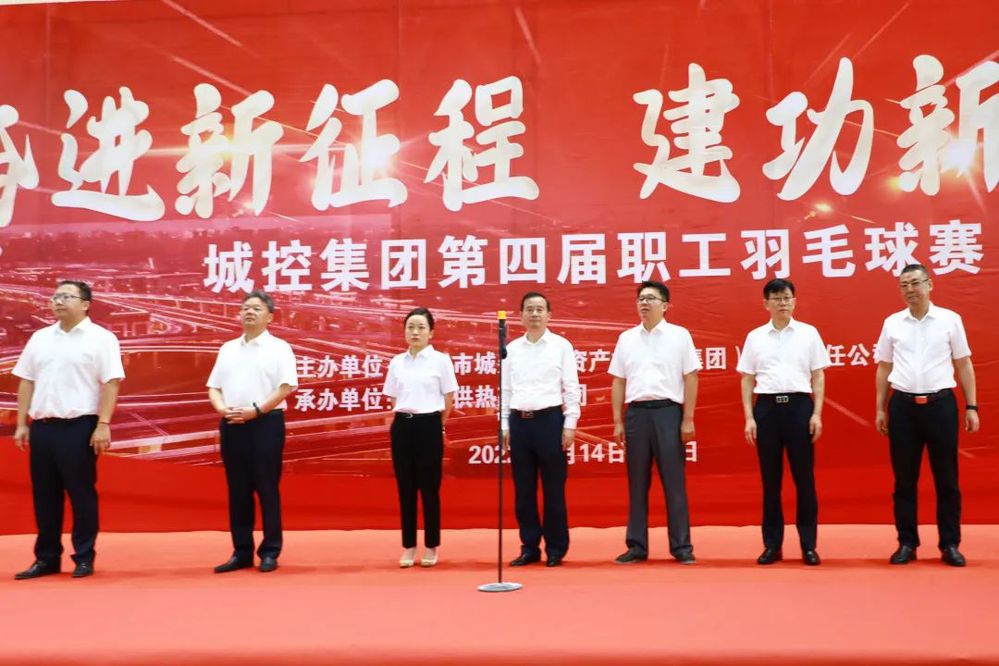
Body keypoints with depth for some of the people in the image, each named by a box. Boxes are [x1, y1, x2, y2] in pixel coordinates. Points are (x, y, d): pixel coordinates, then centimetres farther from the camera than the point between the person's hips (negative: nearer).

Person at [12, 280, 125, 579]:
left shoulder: (101, 338, -3)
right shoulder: (40, 338, 13)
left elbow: (111, 383, -8)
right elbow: (26, 382, 15)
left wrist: (103, 425, -15)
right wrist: (21, 424, 10)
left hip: (79, 426, -5)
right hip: (42, 427, 5)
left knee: (81, 493, 1)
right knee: (44, 495, 9)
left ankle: (84, 558, 11)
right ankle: (46, 558, 20)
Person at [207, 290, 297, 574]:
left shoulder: (278, 348, -1)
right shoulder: (228, 349, 15)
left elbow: (286, 386, -10)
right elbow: (214, 387, 14)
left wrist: (255, 410, -17)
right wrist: (223, 408, -7)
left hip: (265, 424, -5)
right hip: (231, 425, 5)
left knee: (267, 488, -1)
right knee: (237, 490, 8)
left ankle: (270, 551, 7)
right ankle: (241, 551, 15)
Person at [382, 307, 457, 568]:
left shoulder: (440, 360, -2)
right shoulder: (396, 362, 8)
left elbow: (448, 400, 2)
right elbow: (394, 399, 15)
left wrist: (434, 425, 6)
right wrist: (405, 420, 8)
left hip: (429, 426, -3)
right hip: (402, 427, 3)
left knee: (429, 488, 2)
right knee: (406, 488, 6)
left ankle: (431, 547, 12)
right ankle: (408, 547, 13)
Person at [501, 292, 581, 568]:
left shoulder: (561, 346, 1)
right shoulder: (512, 348, 9)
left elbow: (571, 388, -1)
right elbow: (505, 390, 12)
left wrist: (570, 424, -7)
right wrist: (504, 425, 7)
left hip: (549, 419, -3)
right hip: (519, 421, 3)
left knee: (553, 488, 2)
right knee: (523, 489, 7)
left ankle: (556, 549, 11)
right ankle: (529, 547, 16)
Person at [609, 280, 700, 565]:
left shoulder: (679, 335, 1)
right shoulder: (626, 338, 10)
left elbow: (690, 379, 0)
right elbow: (619, 382, 11)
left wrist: (688, 419, -6)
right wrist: (618, 421, 6)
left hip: (668, 412, -3)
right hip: (636, 413, 3)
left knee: (674, 482, 0)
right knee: (637, 483, 6)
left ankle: (681, 546, 7)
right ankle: (637, 546, 12)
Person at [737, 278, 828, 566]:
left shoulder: (809, 333, 5)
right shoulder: (755, 337, 7)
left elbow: (818, 377, 5)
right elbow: (747, 380, 9)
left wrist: (817, 414, -4)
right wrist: (749, 417, 1)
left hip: (799, 405, -1)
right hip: (767, 407, 1)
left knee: (804, 477, 1)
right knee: (770, 479, 5)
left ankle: (808, 545, 10)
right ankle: (772, 544, 12)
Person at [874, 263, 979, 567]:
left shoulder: (950, 319, 2)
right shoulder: (892, 323, 6)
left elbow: (963, 365, 5)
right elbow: (883, 369, 12)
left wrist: (971, 407, 1)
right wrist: (880, 409, 8)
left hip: (941, 404, -1)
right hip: (903, 405, 1)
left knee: (946, 479, 4)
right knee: (904, 480, 6)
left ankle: (950, 544, 13)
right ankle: (907, 543, 14)